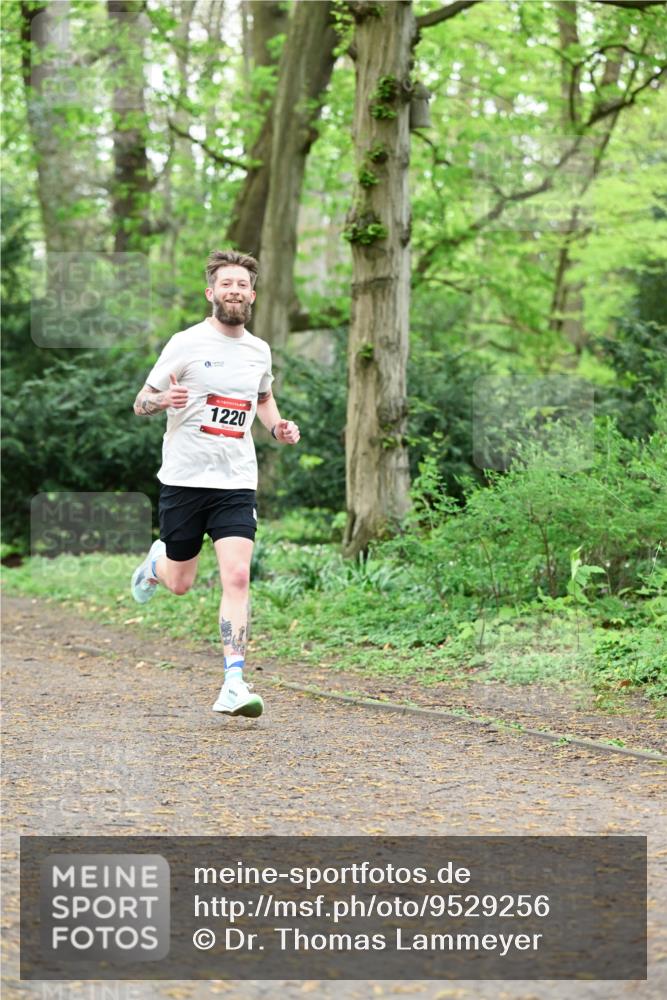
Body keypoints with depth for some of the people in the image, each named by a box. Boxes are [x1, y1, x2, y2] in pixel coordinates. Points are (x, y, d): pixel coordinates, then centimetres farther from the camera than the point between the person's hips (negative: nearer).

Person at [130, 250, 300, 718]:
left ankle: (234, 685, -14)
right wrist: (163, 399, -25)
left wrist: (279, 426, 7)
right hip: (184, 479, -2)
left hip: (237, 483, 2)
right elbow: (141, 403, -2)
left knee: (238, 577, -14)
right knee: (180, 584, 9)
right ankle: (158, 562, 47)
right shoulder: (187, 344, -5)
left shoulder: (259, 351, 8)